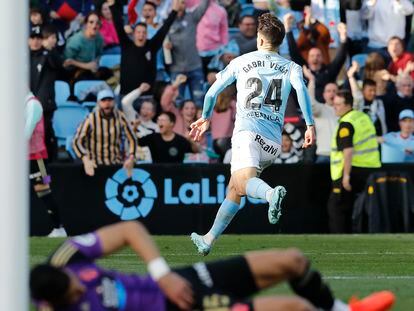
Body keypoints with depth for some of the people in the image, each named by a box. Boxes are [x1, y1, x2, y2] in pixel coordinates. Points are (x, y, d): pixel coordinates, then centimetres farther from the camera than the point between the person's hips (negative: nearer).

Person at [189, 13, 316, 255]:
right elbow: (300, 88, -7)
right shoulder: (290, 67, 15)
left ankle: (272, 194, -60)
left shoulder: (241, 62, 15)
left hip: (248, 131, -4)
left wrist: (206, 118, 38)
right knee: (234, 189, 18)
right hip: (274, 142, 4)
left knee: (244, 182, -28)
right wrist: (310, 125, -12)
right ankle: (209, 240, 24)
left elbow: (212, 92, 19)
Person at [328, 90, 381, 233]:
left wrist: (346, 175, -24)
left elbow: (348, 151, -23)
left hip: (354, 170, -9)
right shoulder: (364, 117, 13)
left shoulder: (346, 123, -15)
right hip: (371, 168, 9)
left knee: (335, 207, -1)